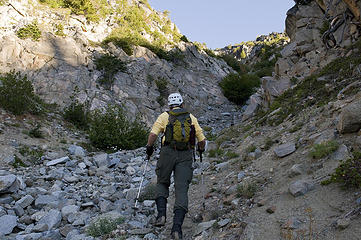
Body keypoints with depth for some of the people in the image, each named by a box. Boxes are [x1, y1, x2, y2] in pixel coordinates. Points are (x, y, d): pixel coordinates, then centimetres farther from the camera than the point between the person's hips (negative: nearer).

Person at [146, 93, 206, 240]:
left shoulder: (164, 116, 6)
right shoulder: (191, 118, 13)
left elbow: (153, 134, -5)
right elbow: (202, 139, 13)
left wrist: (149, 148, 12)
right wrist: (200, 150, 33)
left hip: (168, 153, -1)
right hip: (186, 156, 1)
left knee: (162, 183, 19)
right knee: (182, 189, -1)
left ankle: (161, 215, 3)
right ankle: (177, 227, -9)